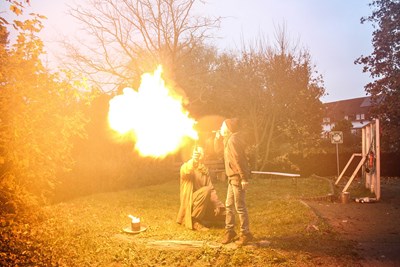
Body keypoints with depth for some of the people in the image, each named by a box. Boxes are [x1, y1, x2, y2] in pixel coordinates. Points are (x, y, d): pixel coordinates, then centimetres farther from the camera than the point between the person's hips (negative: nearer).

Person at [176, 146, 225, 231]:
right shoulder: (186, 166, -5)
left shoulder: (205, 169, 11)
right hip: (190, 200, -6)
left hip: (203, 201, 6)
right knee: (206, 190, -31)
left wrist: (216, 205, -3)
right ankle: (194, 220, -22)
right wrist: (193, 159, -44)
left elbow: (211, 188, 6)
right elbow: (185, 172, -32)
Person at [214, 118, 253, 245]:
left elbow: (239, 160, -23)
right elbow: (218, 149, 27)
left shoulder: (233, 140, -17)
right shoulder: (228, 140, 14)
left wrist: (244, 178, -25)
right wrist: (218, 137, 11)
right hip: (232, 177, 10)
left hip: (238, 178, -10)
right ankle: (229, 230, 23)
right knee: (229, 205, 14)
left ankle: (245, 234, 5)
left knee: (240, 207, -4)